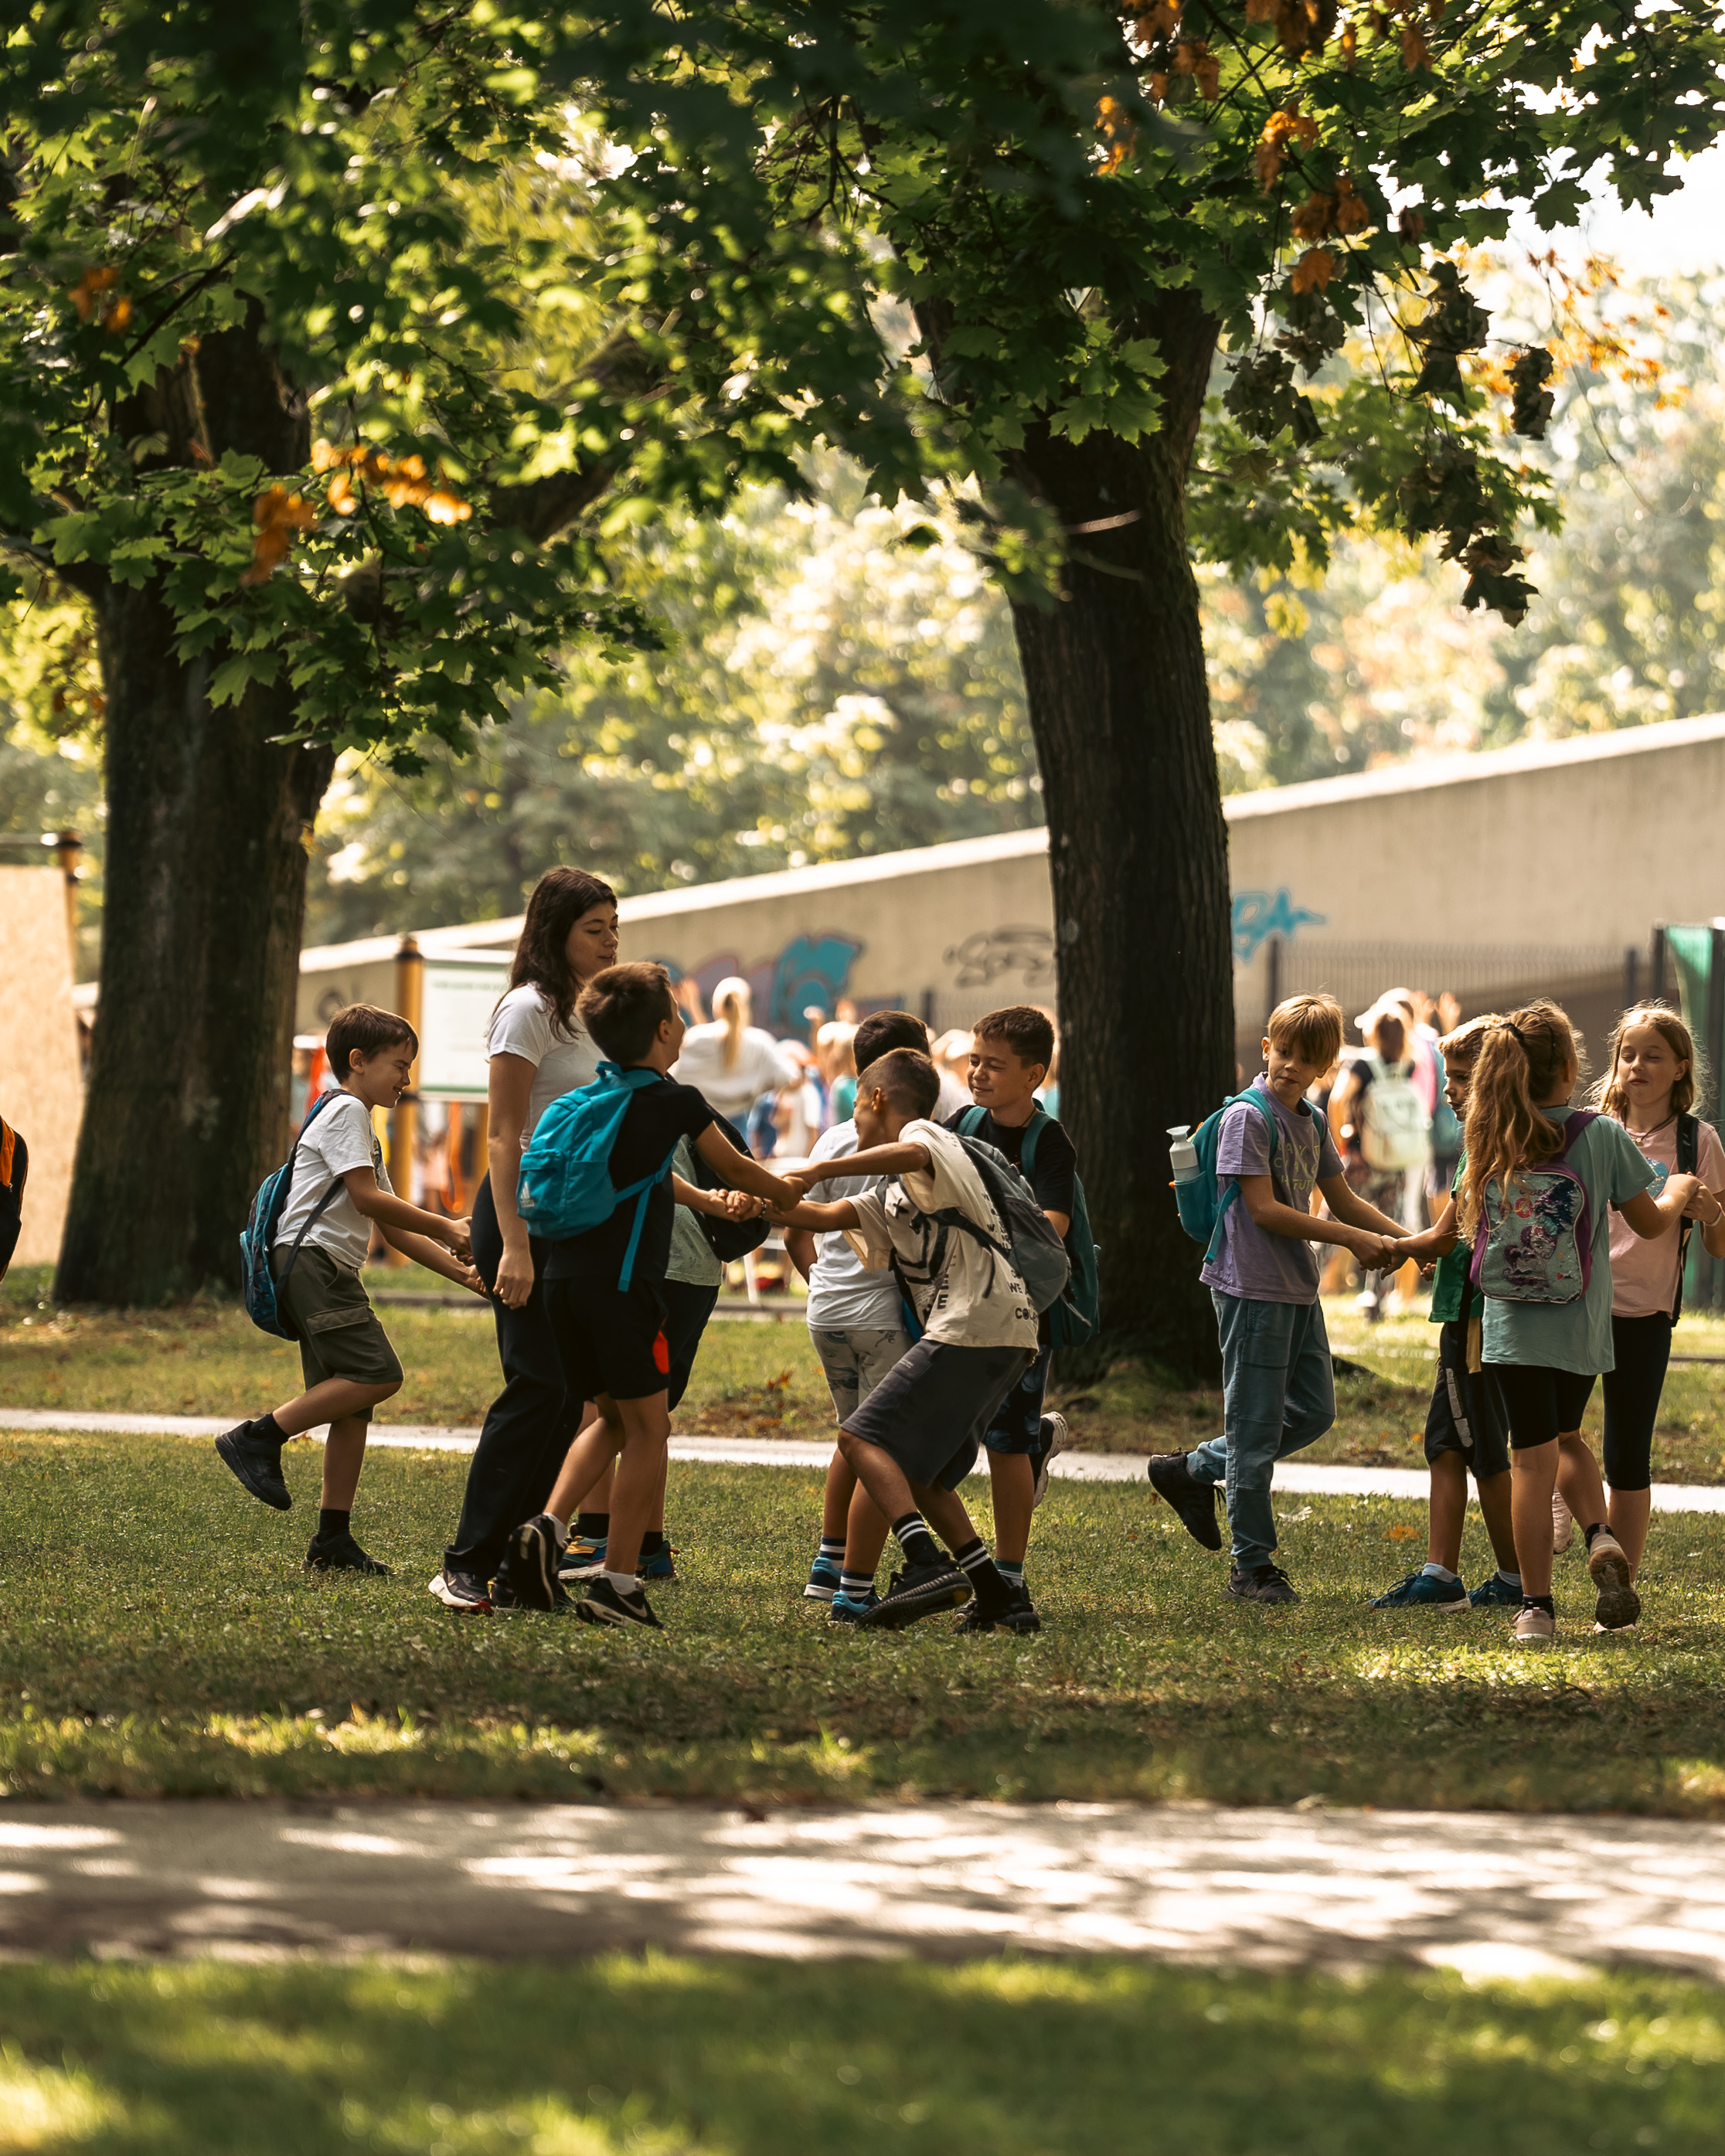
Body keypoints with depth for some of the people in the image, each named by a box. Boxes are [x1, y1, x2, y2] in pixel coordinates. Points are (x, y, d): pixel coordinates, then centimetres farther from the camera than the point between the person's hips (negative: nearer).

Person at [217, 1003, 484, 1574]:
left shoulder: (365, 1131, 27)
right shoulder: (345, 1111, -4)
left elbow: (393, 1229, 24)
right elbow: (366, 1199, -14)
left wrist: (460, 1272, 14)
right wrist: (445, 1229, -8)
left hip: (330, 1273, 10)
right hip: (311, 1260, -10)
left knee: (353, 1406, 5)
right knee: (377, 1373, -20)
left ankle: (333, 1539, 4)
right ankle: (258, 1438, -16)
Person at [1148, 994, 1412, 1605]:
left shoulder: (1313, 1123, 12)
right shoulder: (1248, 1116, -12)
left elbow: (1343, 1201, 20)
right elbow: (1264, 1209, -17)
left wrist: (1407, 1239, 5)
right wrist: (1354, 1240, -16)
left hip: (1299, 1291, 8)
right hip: (1253, 1289, -8)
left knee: (1314, 1411, 13)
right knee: (1257, 1427, -3)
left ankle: (1194, 1470, 26)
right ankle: (1252, 1566, 4)